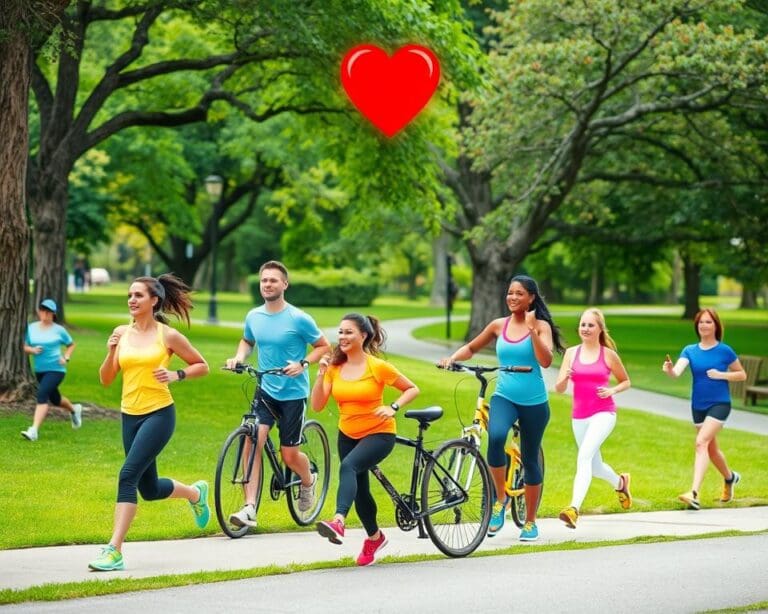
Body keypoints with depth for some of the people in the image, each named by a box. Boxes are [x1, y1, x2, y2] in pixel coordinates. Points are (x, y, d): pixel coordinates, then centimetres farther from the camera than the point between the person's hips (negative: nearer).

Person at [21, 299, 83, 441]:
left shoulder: (59, 330, -5)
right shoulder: (31, 328, 3)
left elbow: (71, 345, 9)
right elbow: (25, 347, 10)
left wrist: (66, 358, -8)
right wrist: (32, 350, -12)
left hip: (56, 369, -6)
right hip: (39, 370, 6)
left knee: (42, 395, -23)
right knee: (54, 399, 21)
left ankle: (34, 430, -29)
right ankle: (74, 409, 53)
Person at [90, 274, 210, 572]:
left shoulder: (168, 335, -5)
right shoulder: (121, 334, 6)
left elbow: (202, 366, 6)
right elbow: (105, 379, 7)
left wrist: (176, 375, -11)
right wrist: (111, 353, -10)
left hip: (159, 413, -6)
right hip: (130, 415, 6)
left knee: (128, 474, -21)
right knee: (149, 490, 15)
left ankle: (114, 551, -20)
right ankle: (195, 493, 47)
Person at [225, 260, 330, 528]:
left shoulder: (298, 319, -13)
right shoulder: (254, 316, 2)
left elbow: (324, 346, -4)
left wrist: (303, 364, -21)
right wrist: (239, 357, 1)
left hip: (293, 393, -3)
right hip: (265, 390, 3)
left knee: (289, 454, 2)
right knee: (252, 442, -17)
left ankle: (308, 481, 38)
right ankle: (249, 508, -18)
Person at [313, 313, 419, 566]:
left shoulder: (378, 367, -12)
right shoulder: (334, 368, 0)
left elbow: (412, 389, -3)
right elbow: (317, 405, -6)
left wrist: (393, 408, -19)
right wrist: (321, 374, -17)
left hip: (378, 434, -6)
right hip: (348, 435, 6)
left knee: (348, 467, -33)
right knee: (359, 489, 15)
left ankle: (339, 521, -50)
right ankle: (374, 536, 39)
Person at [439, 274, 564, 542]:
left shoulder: (540, 326, -2)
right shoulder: (499, 326, 6)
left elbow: (545, 361, -17)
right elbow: (472, 348, 18)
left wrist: (532, 329, -21)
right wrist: (453, 358, 0)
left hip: (534, 402, -1)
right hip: (504, 397, 1)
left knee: (530, 460, 7)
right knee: (496, 437, -30)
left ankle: (530, 522, 23)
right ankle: (500, 499, -11)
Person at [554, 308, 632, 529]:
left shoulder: (608, 355, -2)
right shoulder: (571, 353, 4)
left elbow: (626, 382, 11)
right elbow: (559, 389, 2)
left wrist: (612, 390, -9)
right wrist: (565, 378, -20)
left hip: (603, 413, -4)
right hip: (579, 415, 4)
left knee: (584, 455, -26)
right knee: (595, 467, 18)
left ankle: (574, 508, -34)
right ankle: (620, 482, 51)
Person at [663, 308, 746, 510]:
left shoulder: (725, 351, -6)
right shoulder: (690, 351, 1)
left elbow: (742, 375, 3)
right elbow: (677, 372, -16)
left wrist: (721, 375, -13)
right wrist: (669, 370, -39)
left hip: (719, 404, -5)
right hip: (698, 406, 5)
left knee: (702, 442, -23)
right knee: (711, 449, 18)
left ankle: (694, 493, -30)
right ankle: (730, 478, 47)